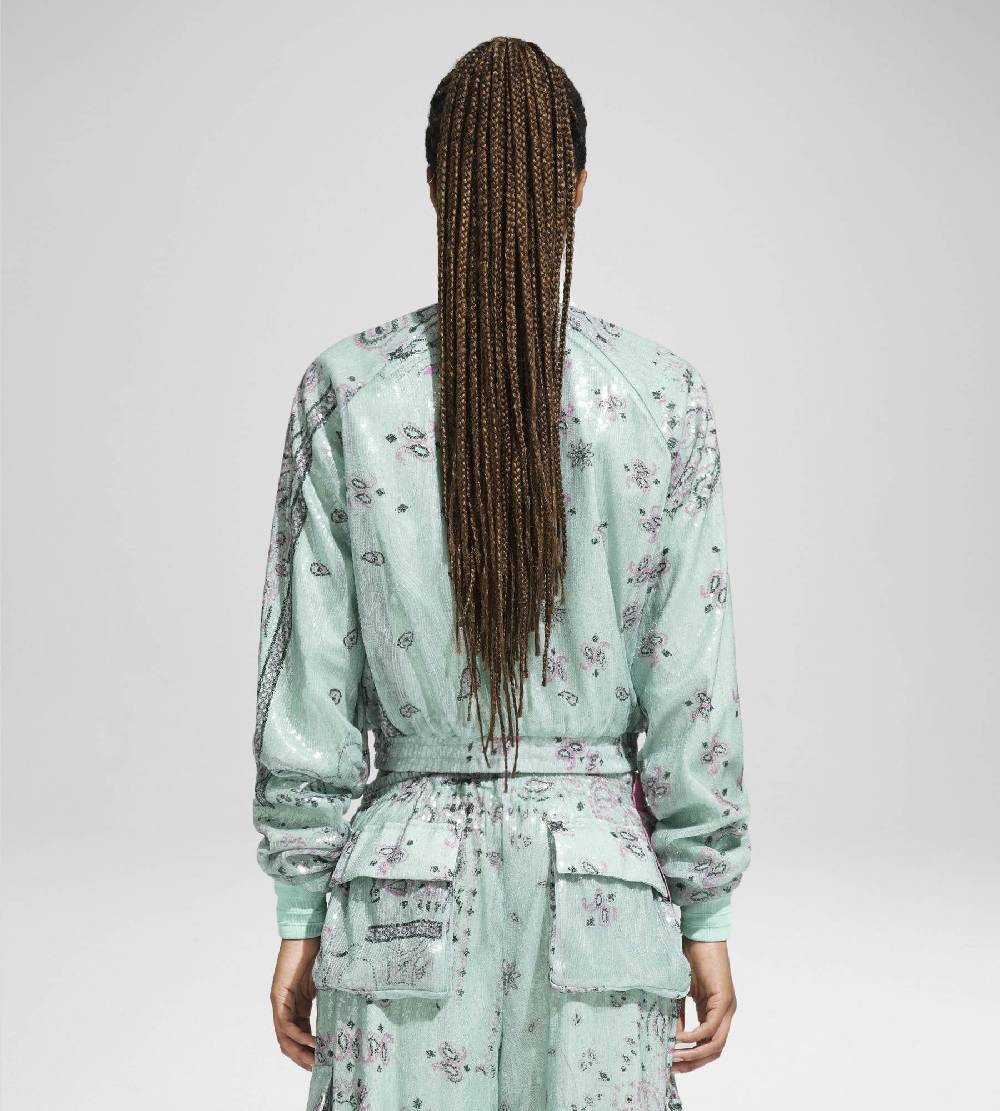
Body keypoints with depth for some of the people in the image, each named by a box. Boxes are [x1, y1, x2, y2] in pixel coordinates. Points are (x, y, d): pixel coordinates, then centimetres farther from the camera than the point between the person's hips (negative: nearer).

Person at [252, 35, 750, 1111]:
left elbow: (309, 681, -2)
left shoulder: (345, 391, -4)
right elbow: (693, 684, -3)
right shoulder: (663, 395, -5)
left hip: (406, 888, 0)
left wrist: (300, 911, 7)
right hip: (604, 875, 0)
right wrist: (707, 913, 6)